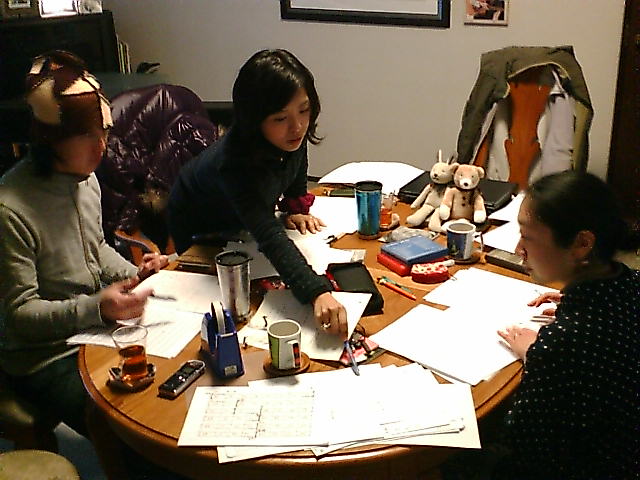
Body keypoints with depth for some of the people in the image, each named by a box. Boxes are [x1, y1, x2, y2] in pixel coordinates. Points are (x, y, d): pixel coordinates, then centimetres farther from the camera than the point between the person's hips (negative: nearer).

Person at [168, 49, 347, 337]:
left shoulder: (293, 136, -29)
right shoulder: (235, 163, -49)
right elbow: (270, 237, -60)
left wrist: (296, 207, -10)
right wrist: (317, 292, -71)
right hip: (199, 231, -5)